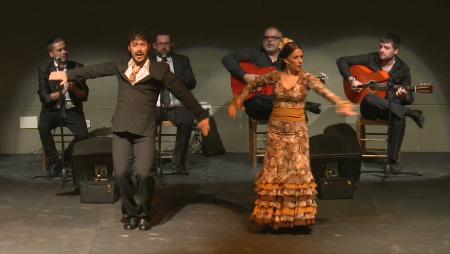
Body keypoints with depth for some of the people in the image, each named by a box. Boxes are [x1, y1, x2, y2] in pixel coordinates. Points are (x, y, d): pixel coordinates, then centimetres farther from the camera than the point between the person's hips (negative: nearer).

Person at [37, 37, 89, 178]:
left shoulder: (77, 67, 3)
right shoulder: (44, 69, 0)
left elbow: (84, 96, -1)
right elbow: (44, 97, -8)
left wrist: (74, 88, -22)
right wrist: (61, 92, -24)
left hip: (72, 110, 0)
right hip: (52, 110, 0)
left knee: (83, 134, -27)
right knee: (43, 127, -32)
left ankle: (68, 156, 6)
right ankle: (54, 162, -11)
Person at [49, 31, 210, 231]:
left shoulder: (159, 70, 2)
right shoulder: (121, 66, 11)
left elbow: (182, 93, 6)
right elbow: (94, 70, 22)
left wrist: (201, 116, 7)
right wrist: (68, 74, 27)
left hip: (145, 130, -3)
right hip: (121, 129, 3)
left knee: (143, 173, -14)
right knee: (121, 173, -5)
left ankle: (144, 214, 11)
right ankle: (130, 213, 18)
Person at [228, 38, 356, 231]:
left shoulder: (306, 78, -6)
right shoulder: (274, 76, -2)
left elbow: (326, 92, -21)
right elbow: (252, 85, 14)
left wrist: (343, 104, -37)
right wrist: (237, 103, 12)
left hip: (297, 130, -1)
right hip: (276, 129, 1)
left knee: (297, 170, -2)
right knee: (274, 171, 4)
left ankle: (296, 214, 6)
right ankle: (273, 215, 13)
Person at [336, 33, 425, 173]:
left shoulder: (402, 69, -1)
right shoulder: (371, 59, -1)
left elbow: (410, 99, 0)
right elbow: (342, 61, 0)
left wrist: (404, 96, -26)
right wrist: (351, 79, -15)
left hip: (393, 107, 0)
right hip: (370, 109, 0)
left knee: (400, 118, -36)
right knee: (369, 98, -38)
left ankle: (393, 159, -23)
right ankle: (411, 113, -28)